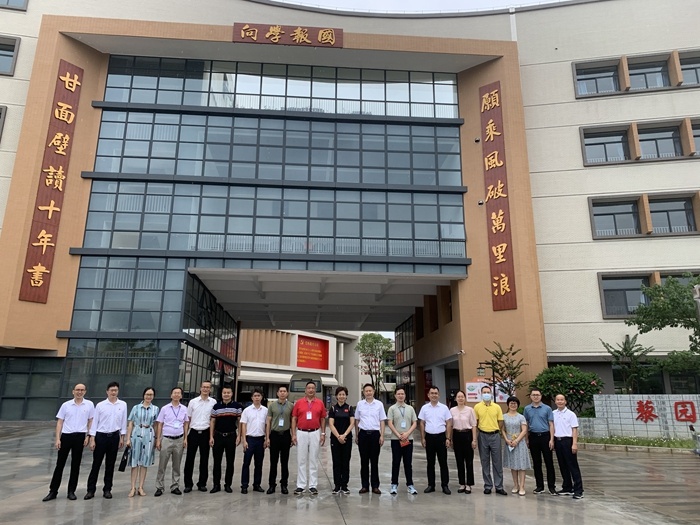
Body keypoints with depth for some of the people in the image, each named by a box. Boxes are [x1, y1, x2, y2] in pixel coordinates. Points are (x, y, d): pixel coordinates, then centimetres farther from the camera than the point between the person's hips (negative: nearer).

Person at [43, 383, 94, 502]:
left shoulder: (89, 405, 2)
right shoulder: (66, 405, 3)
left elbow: (91, 421, 6)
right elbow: (59, 422, 4)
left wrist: (88, 437, -1)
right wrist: (57, 439, -2)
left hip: (80, 436, -1)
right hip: (66, 436, 1)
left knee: (75, 465, 6)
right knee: (60, 463, 5)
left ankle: (71, 491, 16)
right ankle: (53, 491, 16)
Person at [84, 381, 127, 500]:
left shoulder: (123, 405, 2)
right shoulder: (100, 405, -3)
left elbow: (123, 422, 6)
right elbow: (95, 422, -1)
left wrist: (122, 437, 5)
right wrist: (92, 439, -5)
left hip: (114, 437, 2)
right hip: (101, 436, -1)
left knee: (110, 465, 8)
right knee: (96, 464, 3)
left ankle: (107, 489, 18)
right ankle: (91, 490, 13)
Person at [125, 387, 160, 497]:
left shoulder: (155, 409, 5)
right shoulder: (136, 408, 2)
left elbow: (156, 425, 8)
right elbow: (130, 424, 3)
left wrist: (156, 439, 5)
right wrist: (128, 439, -2)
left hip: (149, 436, 1)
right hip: (136, 434, -1)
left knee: (145, 462, 6)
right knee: (135, 462, 2)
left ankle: (141, 487, 15)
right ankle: (133, 487, 10)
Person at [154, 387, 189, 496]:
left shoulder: (184, 409, 3)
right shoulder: (165, 409, -2)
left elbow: (186, 424, 10)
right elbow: (160, 424, 1)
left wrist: (185, 439, 5)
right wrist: (158, 440, -2)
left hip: (179, 440, 2)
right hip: (166, 439, -2)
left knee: (177, 465, 10)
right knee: (162, 465, 1)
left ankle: (175, 487, 19)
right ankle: (159, 487, 11)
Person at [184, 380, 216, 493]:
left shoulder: (213, 402, 0)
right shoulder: (193, 402, 2)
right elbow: (188, 418, 6)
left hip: (205, 433, 0)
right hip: (193, 432, 0)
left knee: (204, 459, 8)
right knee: (190, 458, 4)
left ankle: (202, 483, 20)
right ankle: (188, 484, 16)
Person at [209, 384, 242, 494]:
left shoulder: (237, 406, -1)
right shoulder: (216, 406, 4)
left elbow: (240, 422, 1)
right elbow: (212, 422, 6)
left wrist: (239, 436, -5)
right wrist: (211, 437, 0)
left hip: (231, 436, -1)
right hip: (218, 436, 1)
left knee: (230, 462, 5)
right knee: (217, 462, 5)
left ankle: (228, 485, 16)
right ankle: (216, 485, 14)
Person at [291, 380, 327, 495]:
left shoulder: (320, 403, 3)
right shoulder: (299, 403, 1)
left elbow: (323, 419, 7)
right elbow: (294, 419, 2)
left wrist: (323, 433, 1)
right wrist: (293, 434, -4)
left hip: (315, 433, 1)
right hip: (301, 433, 0)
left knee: (314, 460, 7)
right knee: (301, 460, 5)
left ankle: (313, 485, 14)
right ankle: (300, 486, 12)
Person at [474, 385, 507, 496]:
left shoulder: (497, 407, 1)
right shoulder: (477, 407, 0)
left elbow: (500, 422, 6)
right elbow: (475, 423, 1)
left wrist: (495, 431, 0)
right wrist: (476, 436, -4)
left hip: (495, 436, 0)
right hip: (482, 436, 0)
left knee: (497, 462, 3)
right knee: (485, 462, 7)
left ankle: (499, 487, 11)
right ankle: (487, 486, 16)